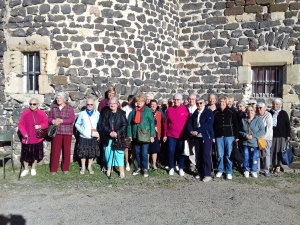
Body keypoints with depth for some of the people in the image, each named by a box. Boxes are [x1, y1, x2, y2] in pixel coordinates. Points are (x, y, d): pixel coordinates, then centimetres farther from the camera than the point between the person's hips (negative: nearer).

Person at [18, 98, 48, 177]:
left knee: (36, 154, 11)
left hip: (37, 138, 1)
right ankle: (26, 169, 29)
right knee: (26, 154, 8)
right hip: (27, 138, 0)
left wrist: (40, 126, -18)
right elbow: (20, 124, -4)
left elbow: (46, 123, 2)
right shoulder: (25, 112, -7)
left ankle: (33, 168, 31)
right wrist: (24, 133, -15)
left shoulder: (42, 113, -5)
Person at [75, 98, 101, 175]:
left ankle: (89, 167, 24)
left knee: (92, 153, 8)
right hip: (83, 137, -1)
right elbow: (77, 124, 2)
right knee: (83, 152, 6)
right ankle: (83, 167, 22)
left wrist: (99, 134, -6)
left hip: (93, 137, 1)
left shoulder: (97, 114, -2)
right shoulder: (82, 113, -3)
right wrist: (82, 131, -11)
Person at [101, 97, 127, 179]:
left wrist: (117, 133, -15)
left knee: (119, 153, -4)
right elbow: (103, 124, 0)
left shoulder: (122, 113, 0)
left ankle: (121, 171, 3)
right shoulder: (106, 113, 6)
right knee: (108, 153, 7)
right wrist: (110, 132, -13)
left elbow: (124, 125, -5)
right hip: (108, 137, 2)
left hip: (119, 137, -2)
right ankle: (109, 168, 22)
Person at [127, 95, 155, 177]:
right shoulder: (133, 111, 6)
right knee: (137, 152, 11)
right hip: (135, 135, 4)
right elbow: (129, 123, 6)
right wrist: (129, 135, 1)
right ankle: (139, 167, 24)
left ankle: (145, 169, 11)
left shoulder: (148, 110, -3)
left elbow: (152, 123, -4)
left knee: (144, 153, -2)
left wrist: (152, 135, -9)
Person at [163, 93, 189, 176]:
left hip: (182, 135, -1)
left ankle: (181, 168, 21)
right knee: (171, 151, 4)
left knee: (181, 152, 8)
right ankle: (171, 168, 19)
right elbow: (166, 123, 6)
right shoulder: (169, 109, 2)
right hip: (171, 135, 1)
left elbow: (188, 122, 1)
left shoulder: (185, 109, -3)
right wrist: (165, 135, 5)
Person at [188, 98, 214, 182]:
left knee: (206, 155, -6)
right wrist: (191, 131, -12)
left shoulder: (209, 112, -5)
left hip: (206, 136, -5)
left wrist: (197, 131, -22)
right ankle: (200, 172, 20)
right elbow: (190, 123, 10)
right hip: (197, 136, 6)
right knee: (198, 155, 8)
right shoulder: (195, 113, 14)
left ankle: (207, 174, -1)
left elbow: (208, 123, -17)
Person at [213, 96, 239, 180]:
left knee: (228, 155, 2)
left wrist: (236, 136, -1)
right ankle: (220, 170, 22)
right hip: (218, 136, 1)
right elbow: (212, 125, 6)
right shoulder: (215, 113, 5)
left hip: (229, 136, -1)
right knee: (220, 155, 6)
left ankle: (229, 172, 13)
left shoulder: (231, 112, 1)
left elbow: (236, 124, 2)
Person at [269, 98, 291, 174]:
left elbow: (287, 125, 0)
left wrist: (288, 135, -3)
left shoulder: (284, 113, -1)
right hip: (271, 135, 2)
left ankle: (278, 166, 15)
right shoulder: (270, 113, 6)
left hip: (281, 136, -2)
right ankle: (274, 165, 17)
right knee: (272, 151, 4)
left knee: (279, 151, 3)